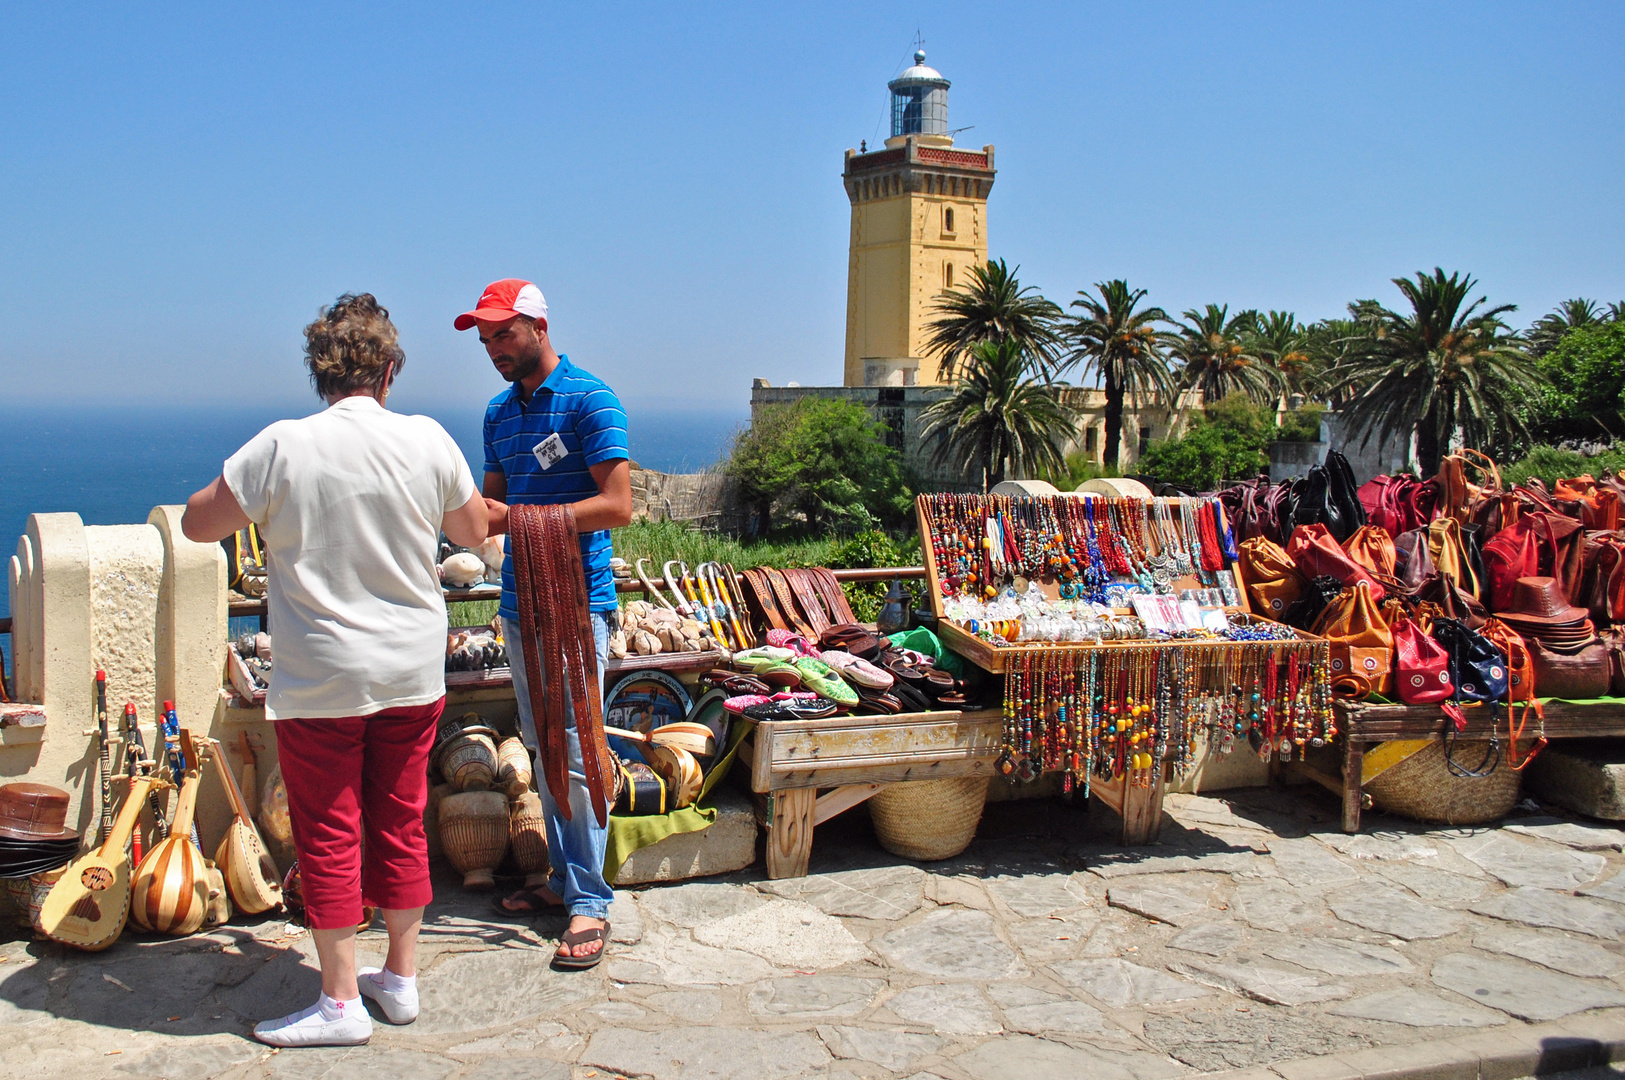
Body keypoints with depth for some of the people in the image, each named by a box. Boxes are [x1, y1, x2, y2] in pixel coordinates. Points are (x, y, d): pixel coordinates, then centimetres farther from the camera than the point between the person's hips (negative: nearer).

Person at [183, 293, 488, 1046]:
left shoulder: (282, 448, -14)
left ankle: (340, 1002, 14)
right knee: (400, 825, 15)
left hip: (320, 680, -3)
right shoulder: (427, 440, -6)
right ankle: (401, 978, 27)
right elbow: (473, 530, 8)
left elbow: (198, 524, -3)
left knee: (329, 834, 7)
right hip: (413, 672, 4)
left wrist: (243, 481, 14)